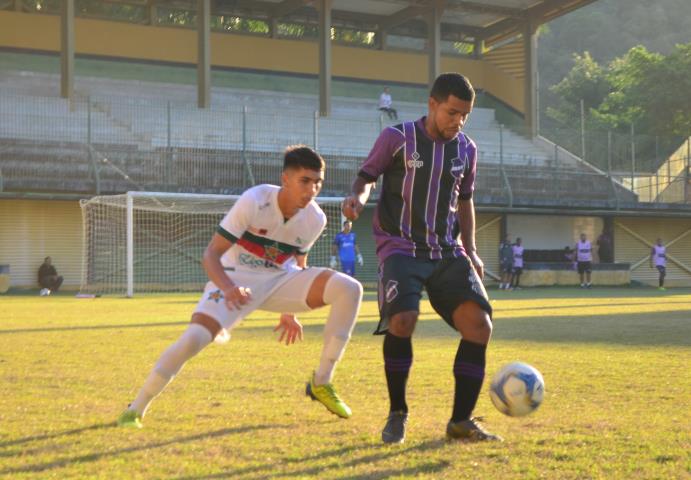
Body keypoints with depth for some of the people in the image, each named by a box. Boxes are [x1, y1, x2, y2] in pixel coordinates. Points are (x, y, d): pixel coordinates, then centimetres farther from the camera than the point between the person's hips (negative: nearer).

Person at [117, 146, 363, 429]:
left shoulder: (315, 219, -7)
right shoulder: (254, 202, -23)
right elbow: (211, 254, -21)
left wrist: (289, 313, 17)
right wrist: (228, 288, -40)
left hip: (280, 281, 4)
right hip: (236, 279, -4)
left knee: (350, 289, -19)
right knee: (193, 339, -28)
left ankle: (321, 384, -8)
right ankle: (136, 410, -5)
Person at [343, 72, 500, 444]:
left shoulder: (466, 150, 10)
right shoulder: (397, 138, -3)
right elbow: (367, 176, 5)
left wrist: (470, 250, 13)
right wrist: (357, 197, -18)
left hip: (447, 253, 5)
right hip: (401, 248, -4)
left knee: (479, 325, -12)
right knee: (402, 320, -27)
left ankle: (461, 420, 1)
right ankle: (397, 413, -5)